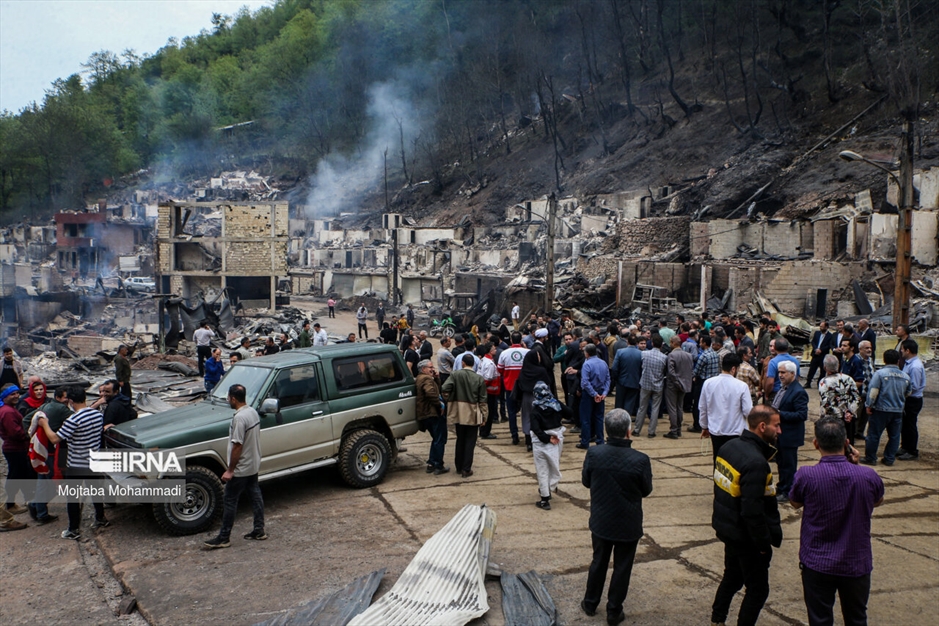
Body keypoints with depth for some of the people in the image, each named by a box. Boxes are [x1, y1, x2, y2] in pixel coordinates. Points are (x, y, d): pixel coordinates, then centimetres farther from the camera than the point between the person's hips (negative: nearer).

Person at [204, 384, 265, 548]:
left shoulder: (239, 418, -24)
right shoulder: (253, 412, 4)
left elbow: (237, 445, -24)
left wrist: (230, 470, -17)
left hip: (241, 469, -9)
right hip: (254, 465, 9)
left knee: (230, 501, 1)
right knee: (255, 496, 15)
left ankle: (223, 538, 9)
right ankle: (259, 530, 23)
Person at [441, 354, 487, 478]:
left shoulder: (456, 375, -7)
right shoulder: (479, 378, -4)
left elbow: (445, 389, -17)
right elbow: (482, 400, -2)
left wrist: (448, 400, 3)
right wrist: (484, 416, 5)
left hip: (459, 413, 1)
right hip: (473, 414, -1)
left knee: (460, 440, 15)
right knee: (470, 442, 5)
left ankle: (459, 467, 24)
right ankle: (466, 469, 6)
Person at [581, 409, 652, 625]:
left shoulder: (593, 454, -17)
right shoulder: (640, 460, -23)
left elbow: (586, 482, -1)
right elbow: (646, 491, -7)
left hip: (601, 522, 2)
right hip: (628, 525, -2)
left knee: (598, 562, 22)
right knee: (622, 567, 15)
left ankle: (590, 603, 37)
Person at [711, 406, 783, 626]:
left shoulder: (728, 446, -1)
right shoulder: (756, 462, -28)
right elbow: (752, 511, -28)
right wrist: (765, 543, -16)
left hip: (726, 527, 9)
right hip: (746, 536, -9)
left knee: (732, 577, 26)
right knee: (757, 589, 10)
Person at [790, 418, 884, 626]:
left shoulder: (806, 476, -22)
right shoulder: (868, 476, -15)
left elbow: (794, 503, 0)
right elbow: (878, 501, 9)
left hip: (817, 564, -2)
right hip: (857, 563, 2)